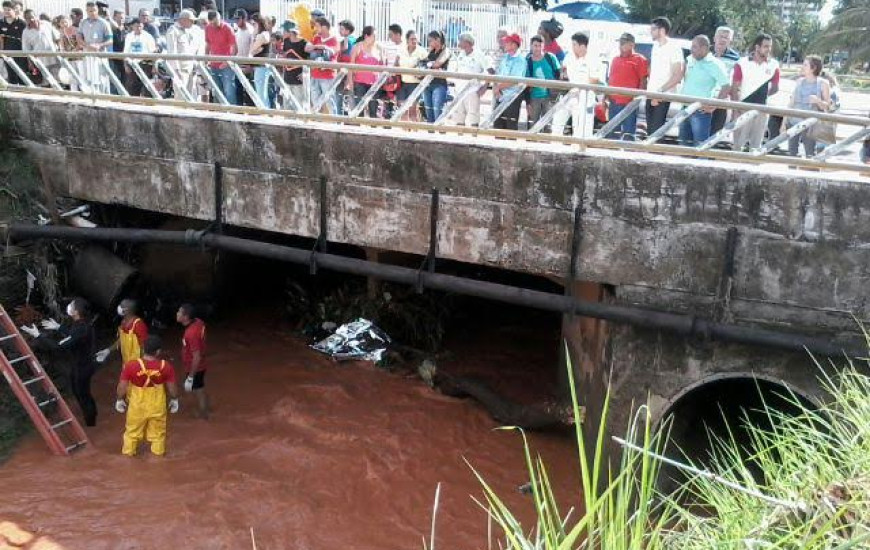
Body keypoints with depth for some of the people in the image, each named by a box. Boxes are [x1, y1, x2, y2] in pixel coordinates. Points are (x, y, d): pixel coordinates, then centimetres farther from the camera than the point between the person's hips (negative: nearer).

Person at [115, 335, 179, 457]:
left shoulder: (130, 365, -23)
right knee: (158, 431, 22)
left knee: (132, 431, 24)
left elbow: (121, 387, -14)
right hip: (157, 406, 0)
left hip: (137, 405, 0)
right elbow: (172, 388, -10)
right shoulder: (166, 366, -21)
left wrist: (119, 400, 4)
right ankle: (158, 453, 36)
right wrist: (174, 400, 8)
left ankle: (128, 452, 40)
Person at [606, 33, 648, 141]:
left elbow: (643, 81, -6)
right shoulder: (615, 59, 17)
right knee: (612, 133, 12)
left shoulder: (639, 59, -2)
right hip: (614, 102, 6)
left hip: (629, 103, -6)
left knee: (628, 134, -4)